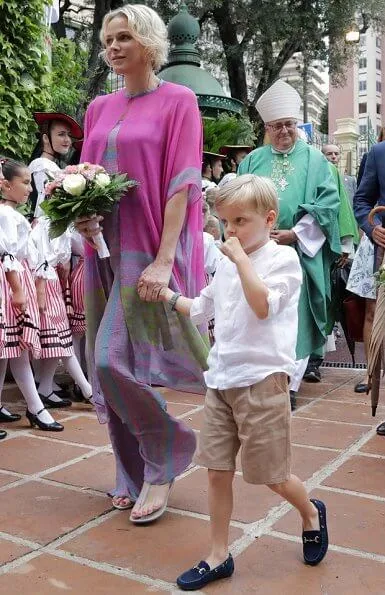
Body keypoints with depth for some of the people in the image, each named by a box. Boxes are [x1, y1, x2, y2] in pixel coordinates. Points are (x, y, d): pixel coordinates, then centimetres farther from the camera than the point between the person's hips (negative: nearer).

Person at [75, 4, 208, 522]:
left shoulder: (178, 101, -1)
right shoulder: (99, 110, 16)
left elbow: (182, 183, -10)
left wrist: (163, 259, -19)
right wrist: (81, 213, -3)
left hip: (151, 251, -6)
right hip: (106, 251, 6)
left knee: (113, 361, -15)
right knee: (110, 366, 6)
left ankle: (164, 461, 8)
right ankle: (134, 474, 23)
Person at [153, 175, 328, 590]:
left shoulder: (282, 258, -9)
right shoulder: (226, 264, 12)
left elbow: (263, 306, -26)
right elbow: (201, 310, 25)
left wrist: (241, 257, -22)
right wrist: (166, 296, 16)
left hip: (261, 380, -6)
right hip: (221, 380, 7)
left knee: (270, 475, 6)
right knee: (217, 471, 9)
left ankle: (311, 512, 38)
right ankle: (218, 557, 23)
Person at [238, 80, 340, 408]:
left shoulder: (314, 159, 6)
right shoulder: (253, 160, 13)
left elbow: (328, 202, -3)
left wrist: (295, 234, -12)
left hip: (300, 251, -2)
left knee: (295, 317, -1)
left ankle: (290, 384, 5)